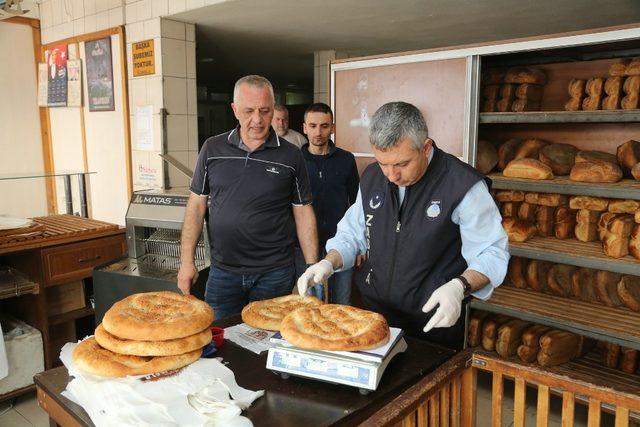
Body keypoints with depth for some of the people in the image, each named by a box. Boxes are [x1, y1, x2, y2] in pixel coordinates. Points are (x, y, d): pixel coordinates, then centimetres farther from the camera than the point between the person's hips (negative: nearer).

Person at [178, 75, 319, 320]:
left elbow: (303, 213, 2)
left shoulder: (291, 156, -2)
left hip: (274, 273, -1)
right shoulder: (213, 149, 2)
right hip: (222, 270, 1)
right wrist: (186, 261, 0)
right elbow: (197, 204, 6)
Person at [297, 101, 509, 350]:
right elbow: (353, 234, 9)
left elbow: (492, 253, -16)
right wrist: (328, 263, -9)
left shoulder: (463, 185, -18)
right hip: (374, 315, 5)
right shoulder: (372, 178, 0)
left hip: (434, 323, -4)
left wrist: (459, 286, -34)